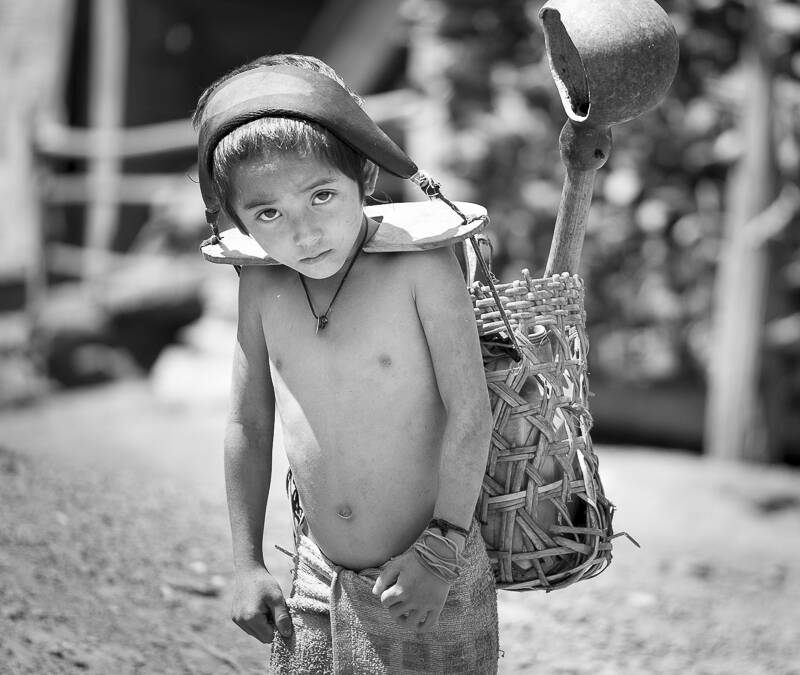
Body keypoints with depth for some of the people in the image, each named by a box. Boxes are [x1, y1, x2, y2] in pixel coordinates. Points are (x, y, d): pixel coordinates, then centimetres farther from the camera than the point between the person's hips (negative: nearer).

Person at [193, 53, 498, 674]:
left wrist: (441, 546, -16)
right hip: (318, 577, 4)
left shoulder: (420, 263, -16)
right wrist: (248, 564, 9)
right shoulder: (262, 286, -2)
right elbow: (249, 424, 9)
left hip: (433, 576, -4)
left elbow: (469, 409, -14)